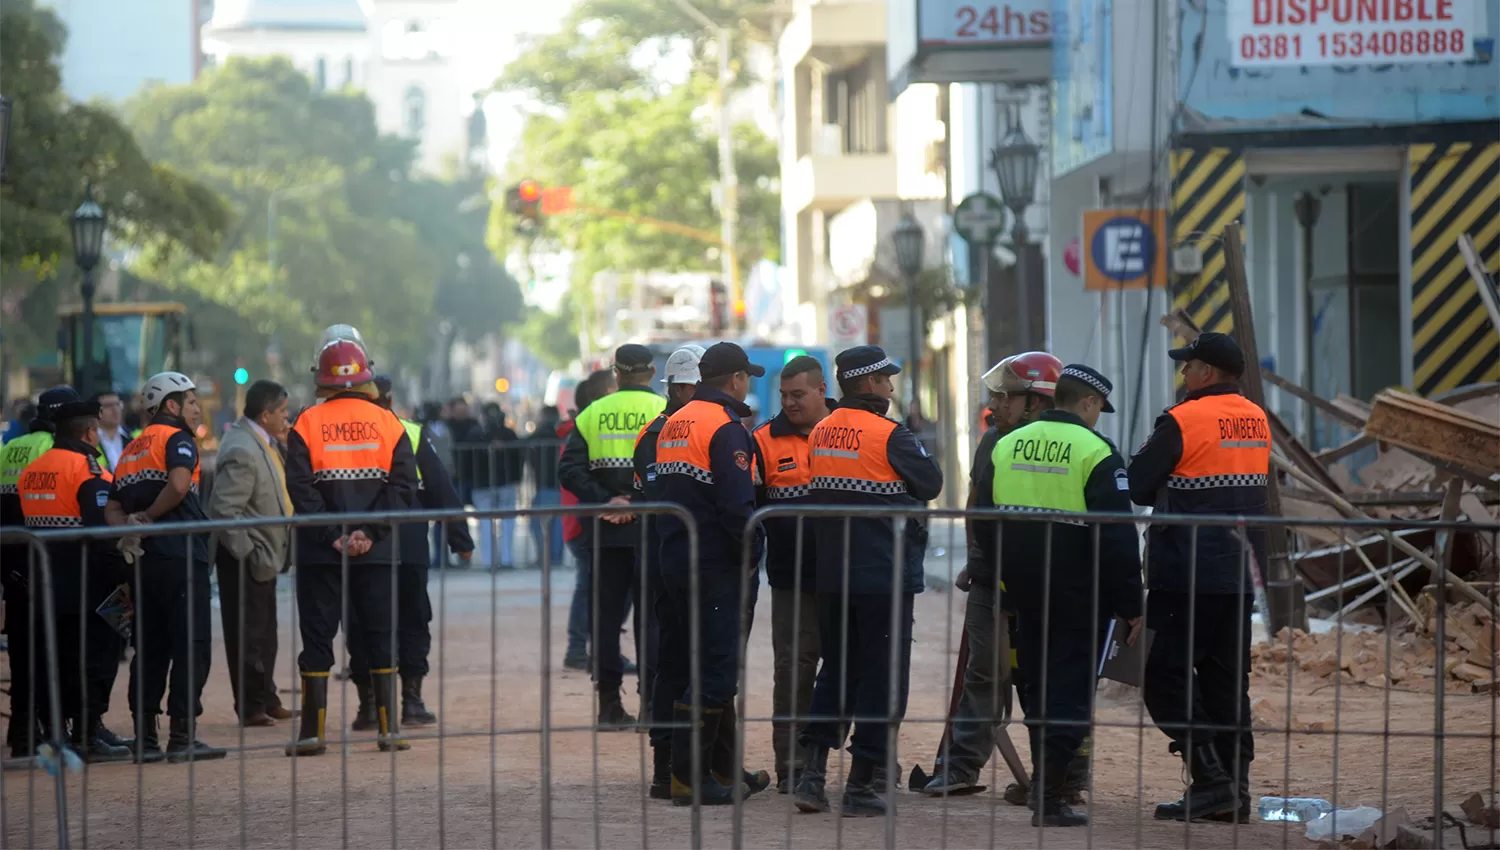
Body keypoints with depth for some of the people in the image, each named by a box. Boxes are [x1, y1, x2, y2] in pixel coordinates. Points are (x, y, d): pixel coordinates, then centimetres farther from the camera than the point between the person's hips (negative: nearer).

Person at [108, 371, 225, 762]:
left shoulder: (130, 451, 21)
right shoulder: (177, 439, -5)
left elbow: (113, 508, 15)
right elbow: (178, 484, -24)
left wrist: (131, 524, -3)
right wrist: (149, 516, -10)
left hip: (145, 563, 8)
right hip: (181, 557, -8)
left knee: (150, 648, 11)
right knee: (191, 646, -4)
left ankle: (145, 737, 11)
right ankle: (182, 736, -7)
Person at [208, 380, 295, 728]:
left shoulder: (261, 443, 8)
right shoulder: (241, 451, -22)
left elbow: (273, 491, 12)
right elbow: (224, 509, -25)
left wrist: (284, 444, 2)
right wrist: (247, 553, -22)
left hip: (264, 556, 10)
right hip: (247, 560, -10)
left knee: (265, 633, 18)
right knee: (248, 635, -1)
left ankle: (266, 699, 28)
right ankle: (250, 707, 7)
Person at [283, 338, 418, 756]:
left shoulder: (307, 424, -2)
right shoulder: (388, 423, 2)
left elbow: (301, 489, -10)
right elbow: (403, 485, -5)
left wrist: (332, 536, -11)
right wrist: (370, 533, -9)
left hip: (320, 554, -1)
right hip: (377, 555, 1)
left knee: (317, 638, 4)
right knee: (381, 637, 8)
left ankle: (313, 732, 3)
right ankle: (389, 728, 7)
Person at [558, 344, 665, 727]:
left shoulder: (593, 414, 6)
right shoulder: (665, 411, -4)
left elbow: (569, 468, -4)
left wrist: (603, 501, -8)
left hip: (606, 531, 2)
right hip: (650, 527, -2)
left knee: (606, 613, 7)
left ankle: (609, 704, 6)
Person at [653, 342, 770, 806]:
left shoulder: (673, 424, 14)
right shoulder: (726, 428, -15)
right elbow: (737, 504, -21)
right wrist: (753, 552, -10)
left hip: (676, 560, 9)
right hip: (718, 567, -9)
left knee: (711, 665, 17)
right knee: (714, 669, -6)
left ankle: (725, 768, 25)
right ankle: (688, 777, -8)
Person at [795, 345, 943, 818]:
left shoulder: (819, 434, 6)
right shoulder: (889, 435, -14)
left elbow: (817, 495, 12)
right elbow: (931, 485, -5)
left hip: (831, 578, 6)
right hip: (886, 578, -6)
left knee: (836, 671, 15)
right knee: (882, 677, 2)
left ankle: (813, 772, 7)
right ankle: (863, 785, 3)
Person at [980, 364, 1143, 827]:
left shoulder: (1006, 446, 7)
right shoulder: (1096, 453, -11)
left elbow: (985, 526, 13)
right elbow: (1118, 540, -13)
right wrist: (1131, 606, -7)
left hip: (1026, 597, 5)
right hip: (1081, 598, -5)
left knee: (1037, 689, 16)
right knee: (1070, 695, -1)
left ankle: (1046, 783, 21)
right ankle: (1048, 796, -8)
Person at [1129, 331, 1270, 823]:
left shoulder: (1182, 421, -12)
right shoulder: (1257, 421, 10)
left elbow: (1136, 488, -8)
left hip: (1186, 576, -7)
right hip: (1239, 574, 7)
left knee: (1165, 677, -2)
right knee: (1227, 681, 11)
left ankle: (1211, 779, -10)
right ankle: (1234, 790, 11)